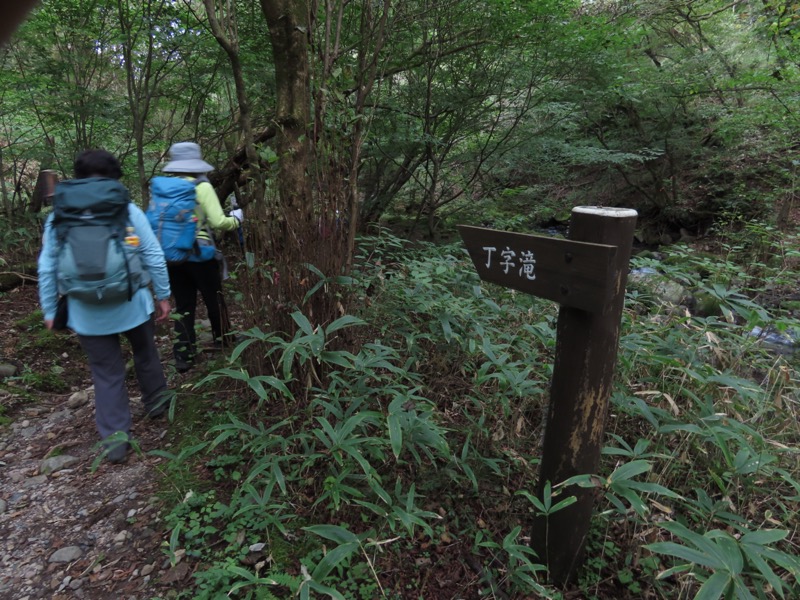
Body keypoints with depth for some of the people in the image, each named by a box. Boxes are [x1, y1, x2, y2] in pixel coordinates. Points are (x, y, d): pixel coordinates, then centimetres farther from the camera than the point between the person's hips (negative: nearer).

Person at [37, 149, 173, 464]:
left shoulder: (58, 217, 1)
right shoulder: (128, 210, -4)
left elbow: (47, 268, 4)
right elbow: (154, 257, -3)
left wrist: (49, 310, 14)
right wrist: (163, 294, 7)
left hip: (87, 312, 1)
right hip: (131, 304, -1)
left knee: (106, 372, 12)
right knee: (145, 355, 23)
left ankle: (115, 435, 13)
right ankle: (156, 401, 41)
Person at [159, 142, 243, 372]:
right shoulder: (202, 187, -11)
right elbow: (218, 222, -14)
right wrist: (236, 218, 5)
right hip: (200, 255, -4)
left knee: (183, 305, 12)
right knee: (214, 299, 16)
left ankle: (183, 355, 14)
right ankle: (223, 340, 33)